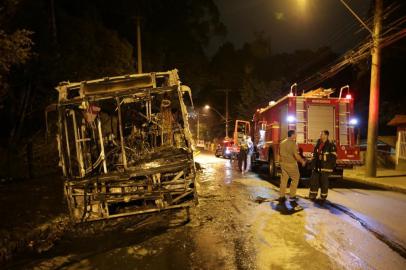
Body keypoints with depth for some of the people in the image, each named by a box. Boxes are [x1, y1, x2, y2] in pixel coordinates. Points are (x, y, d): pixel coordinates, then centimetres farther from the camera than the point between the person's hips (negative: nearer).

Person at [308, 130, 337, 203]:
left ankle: (323, 197, 16)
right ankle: (313, 195, 19)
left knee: (324, 182, 3)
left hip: (325, 167, -6)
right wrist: (313, 165, 5)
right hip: (317, 166, 6)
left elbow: (333, 157, -12)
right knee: (314, 180, 8)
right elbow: (314, 155, 15)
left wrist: (332, 167, -18)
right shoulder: (318, 144, 10)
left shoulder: (331, 145, -9)